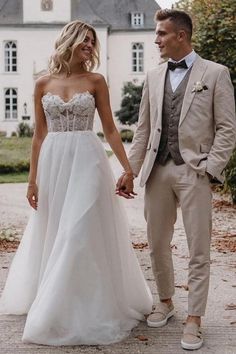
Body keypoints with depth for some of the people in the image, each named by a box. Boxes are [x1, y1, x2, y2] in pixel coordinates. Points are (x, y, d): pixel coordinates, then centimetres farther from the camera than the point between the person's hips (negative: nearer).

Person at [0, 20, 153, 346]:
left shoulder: (96, 81, 2)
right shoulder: (43, 83, 6)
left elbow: (110, 129, 4)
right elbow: (39, 134, 7)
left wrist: (127, 167, -3)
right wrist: (32, 178, 4)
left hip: (87, 162, -2)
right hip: (53, 162, 2)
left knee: (82, 232, -4)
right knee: (53, 234, 11)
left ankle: (87, 308, 10)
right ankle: (49, 300, 30)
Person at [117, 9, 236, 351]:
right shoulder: (154, 77, 12)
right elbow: (143, 129, 12)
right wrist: (130, 170, 7)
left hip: (194, 172, -4)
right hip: (158, 171, 5)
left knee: (198, 250, 1)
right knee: (157, 245, 12)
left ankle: (194, 320, 12)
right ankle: (165, 302, 32)